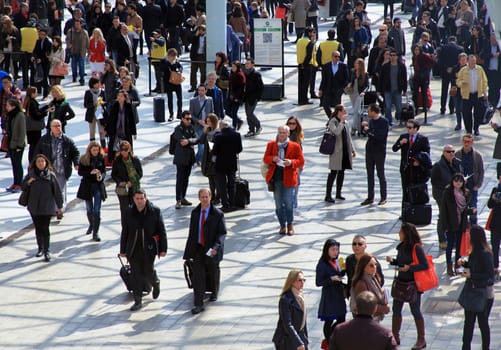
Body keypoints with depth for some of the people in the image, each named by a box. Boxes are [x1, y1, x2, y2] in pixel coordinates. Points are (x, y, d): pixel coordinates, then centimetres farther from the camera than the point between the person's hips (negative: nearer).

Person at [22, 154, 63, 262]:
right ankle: (40, 248, 25)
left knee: (45, 228, -7)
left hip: (47, 207, -2)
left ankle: (47, 251, -2)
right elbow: (23, 187, 9)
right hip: (34, 207, 2)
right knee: (38, 228, 11)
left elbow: (57, 191, 1)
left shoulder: (51, 175, -4)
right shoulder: (31, 174, 2)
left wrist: (59, 205, 2)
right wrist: (28, 182, -13)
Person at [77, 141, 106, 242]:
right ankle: (91, 225, 44)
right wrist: (90, 172, -22)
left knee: (97, 210, -8)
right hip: (87, 186, 1)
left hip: (98, 186, -1)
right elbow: (80, 172, -7)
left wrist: (101, 176, -18)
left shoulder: (101, 159, -1)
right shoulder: (84, 159, -5)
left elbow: (104, 171, 4)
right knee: (89, 209, 15)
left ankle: (95, 233, -7)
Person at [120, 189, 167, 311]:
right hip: (133, 249, 3)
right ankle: (138, 301, 12)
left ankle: (156, 284, 35)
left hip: (149, 248, -3)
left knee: (148, 272, -1)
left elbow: (162, 231, -2)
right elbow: (125, 232, 10)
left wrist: (163, 249, -5)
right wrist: (123, 250, 11)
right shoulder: (129, 212, 3)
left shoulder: (155, 211, -5)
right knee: (136, 275, 4)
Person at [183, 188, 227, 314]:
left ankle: (214, 293, 46)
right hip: (198, 249, 2)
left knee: (213, 273, 18)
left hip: (211, 250, -2)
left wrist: (216, 247, -26)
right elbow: (192, 232, 11)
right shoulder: (195, 213, 4)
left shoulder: (218, 214, -9)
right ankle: (198, 304, -8)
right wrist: (189, 250, 12)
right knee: (198, 276, -6)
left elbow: (222, 233, -11)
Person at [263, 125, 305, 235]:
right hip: (275, 178, 3)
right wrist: (273, 159, -14)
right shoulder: (271, 145, 8)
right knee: (278, 204, 6)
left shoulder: (295, 146, 1)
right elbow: (265, 158, 8)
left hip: (288, 178, -3)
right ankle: (282, 225, 17)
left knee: (289, 203, -4)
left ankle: (290, 225, 12)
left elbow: (301, 161, -1)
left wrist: (291, 162, -20)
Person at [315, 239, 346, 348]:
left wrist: (343, 269, -4)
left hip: (339, 294, 7)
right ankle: (329, 343, 22)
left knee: (341, 319, 13)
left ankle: (326, 340, 31)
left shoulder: (337, 261, 3)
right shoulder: (322, 264, -17)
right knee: (329, 321, 5)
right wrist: (331, 279, -26)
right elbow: (318, 282, -16)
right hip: (329, 295, -7)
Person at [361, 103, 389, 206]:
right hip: (369, 150, 7)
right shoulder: (371, 121, 9)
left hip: (379, 151, -7)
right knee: (370, 174, 9)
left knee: (381, 174, 1)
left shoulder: (384, 121, -12)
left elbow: (380, 136, -22)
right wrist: (364, 126, 0)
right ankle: (370, 198, 14)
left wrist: (368, 130, -16)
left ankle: (383, 198, 9)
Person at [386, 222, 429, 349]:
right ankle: (395, 337, 24)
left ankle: (421, 340, 15)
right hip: (401, 282, 7)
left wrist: (409, 268, -27)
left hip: (413, 284, -7)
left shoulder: (416, 248, -18)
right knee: (396, 309, 11)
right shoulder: (401, 246, 3)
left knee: (415, 311, 2)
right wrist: (392, 261, -4)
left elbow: (425, 265, -21)